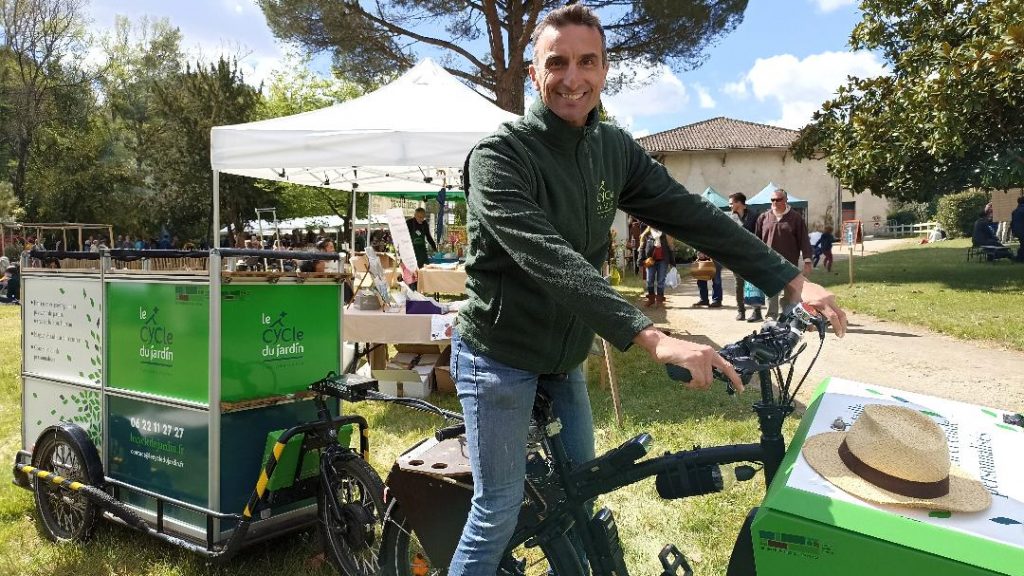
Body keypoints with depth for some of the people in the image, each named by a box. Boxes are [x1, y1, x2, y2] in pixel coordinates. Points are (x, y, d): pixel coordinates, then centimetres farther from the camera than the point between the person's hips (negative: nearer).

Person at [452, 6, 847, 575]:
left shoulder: (614, 148, -1)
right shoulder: (500, 155, -22)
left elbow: (692, 214, -3)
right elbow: (548, 259, -35)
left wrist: (791, 279, -10)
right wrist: (651, 337, -44)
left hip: (564, 354, 6)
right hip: (499, 357, -6)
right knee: (500, 511, -1)